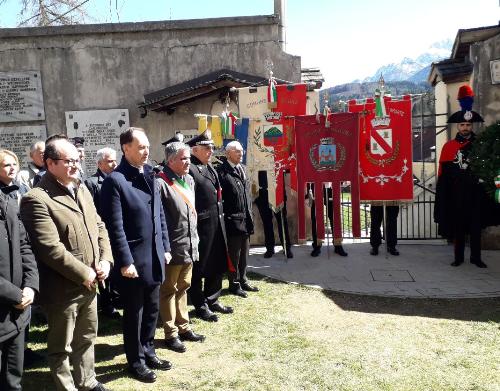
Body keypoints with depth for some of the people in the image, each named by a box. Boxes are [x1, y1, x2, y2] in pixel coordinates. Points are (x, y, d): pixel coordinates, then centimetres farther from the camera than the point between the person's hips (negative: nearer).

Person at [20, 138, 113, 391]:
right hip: (62, 289, -8)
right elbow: (50, 249, -24)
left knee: (86, 338, 24)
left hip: (89, 284, 8)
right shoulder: (36, 199, -18)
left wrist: (105, 260, -3)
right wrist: (84, 274, -18)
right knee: (61, 347, 13)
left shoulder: (82, 189, 8)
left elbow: (99, 227, 11)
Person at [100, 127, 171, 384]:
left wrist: (165, 247, 11)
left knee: (152, 310, 19)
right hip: (133, 260, -6)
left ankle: (148, 352, 37)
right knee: (134, 314, 11)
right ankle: (136, 361, 28)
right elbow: (115, 227, -16)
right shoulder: (115, 180, -14)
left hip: (154, 258, 7)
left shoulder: (150, 175, 9)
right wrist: (125, 261, -17)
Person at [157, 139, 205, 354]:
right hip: (173, 248, -8)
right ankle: (171, 334, 20)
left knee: (183, 288, 19)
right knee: (169, 291, 7)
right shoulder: (161, 183, -17)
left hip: (189, 247, 8)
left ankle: (183, 327, 33)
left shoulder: (189, 180, 10)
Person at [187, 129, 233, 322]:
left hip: (217, 223, 9)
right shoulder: (190, 169, -14)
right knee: (199, 268, 6)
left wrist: (220, 217, 16)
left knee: (218, 265, 18)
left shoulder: (209, 167, 15)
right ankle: (200, 305, 20)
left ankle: (212, 300, 34)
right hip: (201, 225, -9)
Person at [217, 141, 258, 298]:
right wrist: (225, 215, -16)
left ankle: (243, 281, 31)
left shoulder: (242, 169, 13)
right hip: (233, 220, -8)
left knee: (244, 253, 17)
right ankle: (234, 284, 19)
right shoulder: (222, 171, -12)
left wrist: (249, 215, 15)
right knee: (234, 254, 5)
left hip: (245, 219, 8)